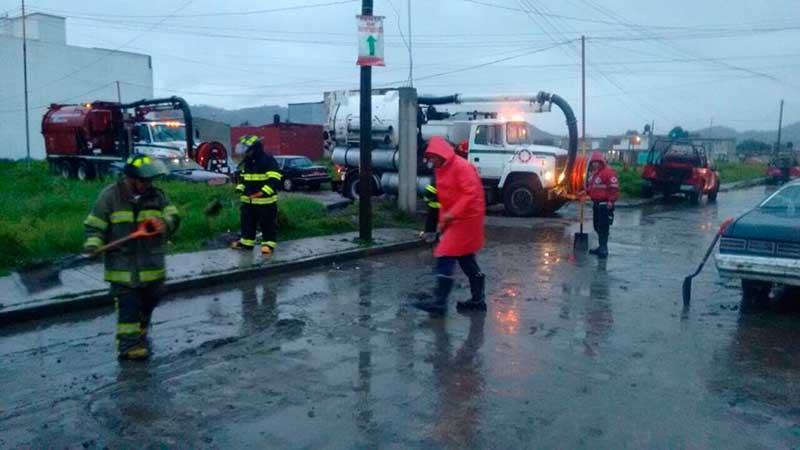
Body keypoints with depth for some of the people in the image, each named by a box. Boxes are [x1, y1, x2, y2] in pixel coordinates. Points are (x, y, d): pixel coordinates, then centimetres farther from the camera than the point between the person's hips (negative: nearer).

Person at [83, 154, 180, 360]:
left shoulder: (157, 195, 3)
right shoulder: (110, 196, -6)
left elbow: (173, 217, -4)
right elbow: (94, 225, -2)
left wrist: (162, 223, -26)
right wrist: (93, 243, -19)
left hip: (152, 267, 4)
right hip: (123, 267, -4)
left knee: (148, 303, 17)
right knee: (128, 306, -6)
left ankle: (140, 335, 39)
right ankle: (129, 345, 3)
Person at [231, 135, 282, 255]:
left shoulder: (268, 160, -14)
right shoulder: (246, 162, 11)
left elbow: (274, 180, -21)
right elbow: (242, 177, 24)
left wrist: (262, 192, -29)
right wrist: (240, 188, 3)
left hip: (265, 201, -8)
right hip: (248, 200, 8)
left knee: (267, 223, 1)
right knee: (247, 222, 15)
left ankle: (268, 244, 8)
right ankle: (246, 242, 27)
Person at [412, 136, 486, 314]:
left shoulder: (461, 166, -16)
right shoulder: (441, 170, 13)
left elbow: (472, 193, -24)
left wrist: (452, 213, -27)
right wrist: (442, 220, 13)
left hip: (467, 218, -10)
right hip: (455, 219, 10)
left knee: (446, 256, -12)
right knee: (466, 258, 14)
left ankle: (439, 302, -10)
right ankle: (478, 299, 23)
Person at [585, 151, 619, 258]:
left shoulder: (608, 172, -13)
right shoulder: (593, 173, 18)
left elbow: (614, 187, -19)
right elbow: (590, 186, 30)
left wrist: (611, 200, -23)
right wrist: (586, 191, 12)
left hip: (604, 204, -10)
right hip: (596, 203, 10)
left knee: (603, 227, -11)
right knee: (597, 226, 14)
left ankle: (603, 248, -10)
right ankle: (602, 247, 24)